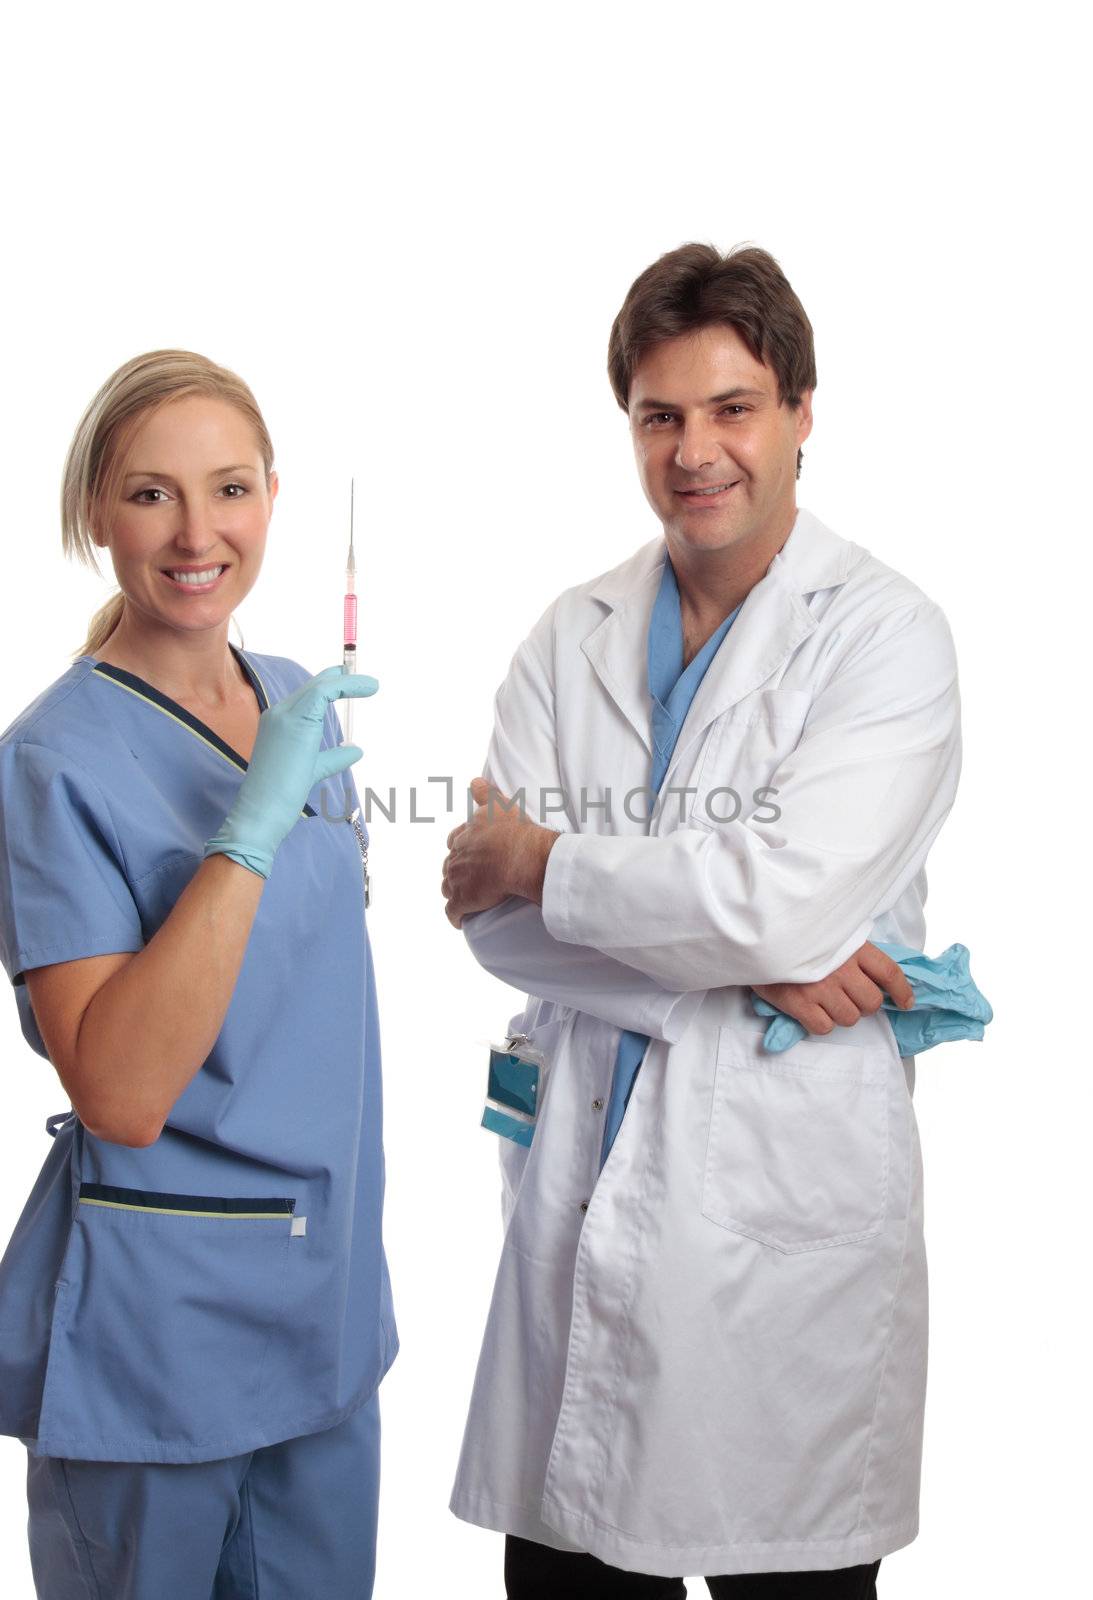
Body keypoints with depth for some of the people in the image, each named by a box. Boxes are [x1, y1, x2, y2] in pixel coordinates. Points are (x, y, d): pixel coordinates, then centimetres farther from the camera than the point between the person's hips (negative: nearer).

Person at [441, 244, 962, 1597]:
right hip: (581, 1191, 4)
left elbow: (786, 896, -19)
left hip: (786, 1201, -4)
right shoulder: (571, 640, 8)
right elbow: (491, 914, -2)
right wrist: (747, 962, -13)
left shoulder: (885, 636, -5)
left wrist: (542, 862, -7)